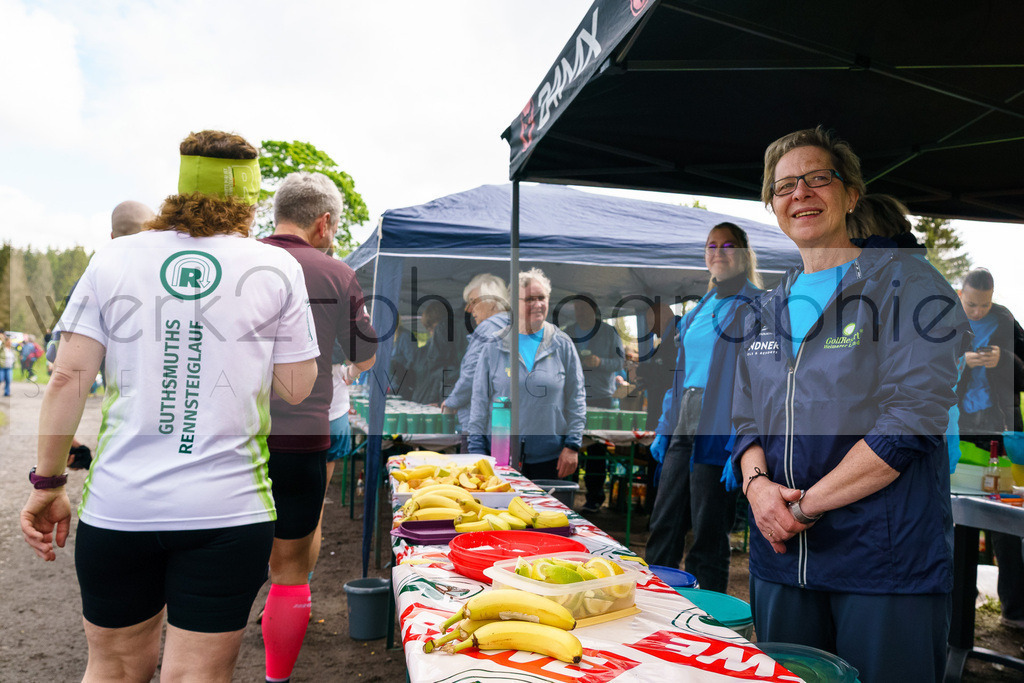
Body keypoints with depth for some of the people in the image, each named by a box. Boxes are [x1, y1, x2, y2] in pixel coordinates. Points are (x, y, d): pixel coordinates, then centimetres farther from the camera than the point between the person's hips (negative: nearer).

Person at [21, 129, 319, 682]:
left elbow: (68, 377, 0)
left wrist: (47, 482, 8)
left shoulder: (113, 259, 3)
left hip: (117, 506, 2)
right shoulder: (277, 269, -2)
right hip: (227, 508, -2)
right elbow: (296, 388, 0)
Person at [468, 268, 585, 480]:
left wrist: (572, 445, -1)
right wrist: (477, 451, 1)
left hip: (550, 457, 0)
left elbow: (576, 399, 6)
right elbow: (480, 402, 5)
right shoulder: (493, 348, 3)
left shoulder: (563, 345, 4)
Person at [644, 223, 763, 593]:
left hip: (718, 434, -7)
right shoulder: (701, 307, 17)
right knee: (663, 526, 11)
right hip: (684, 432, 7)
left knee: (708, 535, 3)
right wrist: (664, 428, 16)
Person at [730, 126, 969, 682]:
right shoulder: (768, 310, 12)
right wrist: (757, 483, -9)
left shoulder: (907, 282, -5)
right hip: (781, 556, 5)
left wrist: (805, 506, -16)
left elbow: (912, 418, -16)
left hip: (887, 558, -5)